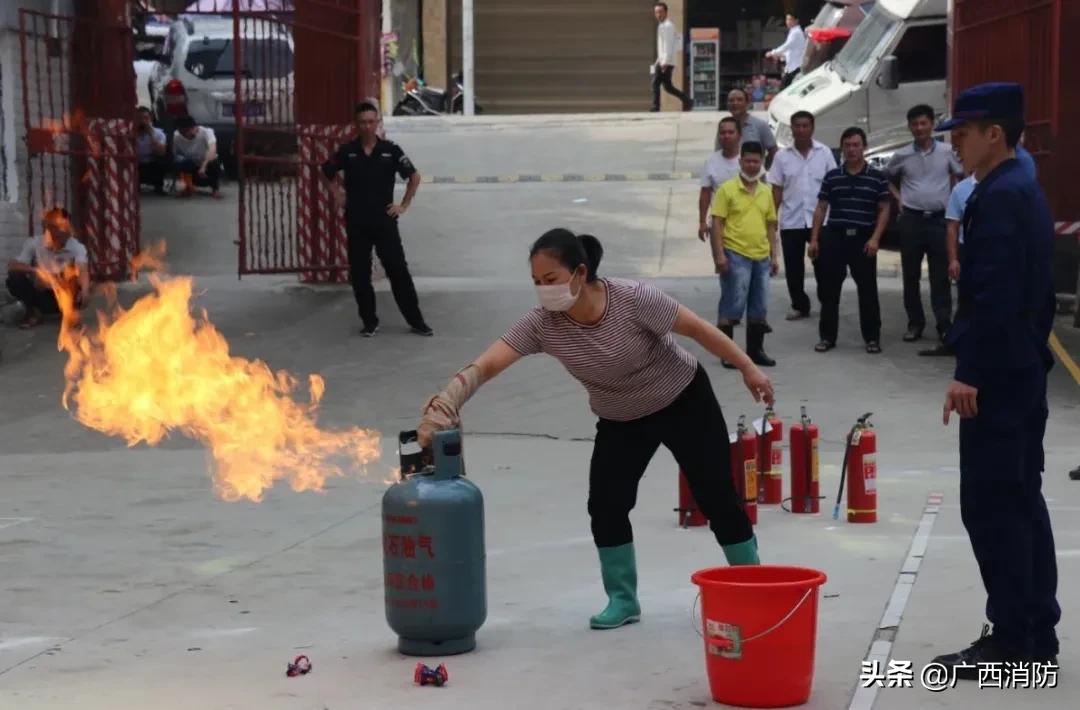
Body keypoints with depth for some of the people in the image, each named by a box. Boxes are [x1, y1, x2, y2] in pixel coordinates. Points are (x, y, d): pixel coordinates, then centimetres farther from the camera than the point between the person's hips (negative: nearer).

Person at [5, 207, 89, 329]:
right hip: (39, 294, 1)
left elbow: (83, 269, -31)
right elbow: (12, 266, -20)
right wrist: (35, 271, -39)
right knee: (14, 279, -26)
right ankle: (33, 311, -6)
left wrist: (85, 290, -54)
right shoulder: (34, 243, -12)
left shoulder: (77, 247, -13)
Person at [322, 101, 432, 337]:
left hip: (385, 220, -1)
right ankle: (369, 322, 16)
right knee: (359, 275, 5)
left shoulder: (391, 150, -3)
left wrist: (404, 205, 2)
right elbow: (326, 173, 17)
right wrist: (338, 196, 8)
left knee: (398, 271, -2)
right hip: (356, 222, 2)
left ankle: (416, 321, 4)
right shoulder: (347, 151, 0)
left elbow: (414, 177, 6)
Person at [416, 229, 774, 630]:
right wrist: (441, 407, -47)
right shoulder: (541, 325, -24)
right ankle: (623, 600, 8)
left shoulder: (633, 299, -32)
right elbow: (485, 366, -31)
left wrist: (747, 368, -11)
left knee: (716, 499, -2)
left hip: (684, 401, -3)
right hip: (621, 421, 3)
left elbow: (696, 328, -19)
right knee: (606, 506, -10)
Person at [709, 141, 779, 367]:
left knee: (759, 308, 10)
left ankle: (755, 350, 20)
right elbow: (717, 223, -7)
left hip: (762, 257, 6)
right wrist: (719, 255, -14)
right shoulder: (727, 189, -4)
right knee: (731, 306, -3)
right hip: (735, 255, -6)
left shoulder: (766, 192, 12)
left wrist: (775, 255, 13)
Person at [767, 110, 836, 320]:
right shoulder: (782, 156, 3)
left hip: (820, 219, -1)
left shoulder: (824, 153, 1)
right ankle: (800, 306, 17)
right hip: (791, 221, 1)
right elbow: (776, 190, 5)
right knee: (793, 267, 5)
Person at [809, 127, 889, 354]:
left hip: (863, 239, -2)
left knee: (868, 290, 2)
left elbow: (884, 210, 3)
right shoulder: (831, 177, 8)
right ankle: (827, 336, 12)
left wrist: (875, 238, -9)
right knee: (829, 290, 3)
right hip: (834, 237, 2)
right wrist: (814, 239, 4)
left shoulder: (877, 178, 3)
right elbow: (821, 209, 10)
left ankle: (872, 337, 10)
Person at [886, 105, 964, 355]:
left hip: (940, 219, -2)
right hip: (912, 220, 2)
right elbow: (886, 179, 19)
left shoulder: (947, 152, 0)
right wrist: (898, 198, 6)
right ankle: (915, 323, 20)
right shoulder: (901, 156, 3)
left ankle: (945, 330, -3)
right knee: (911, 275, 8)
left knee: (940, 277, -2)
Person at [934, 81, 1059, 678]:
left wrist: (969, 373, -22)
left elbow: (994, 294, -24)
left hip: (996, 376, -10)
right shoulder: (1027, 191, 15)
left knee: (990, 506, -7)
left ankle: (1010, 642, -3)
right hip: (1024, 369, 10)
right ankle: (1036, 635, 18)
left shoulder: (996, 197, -16)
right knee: (1021, 500, 13)